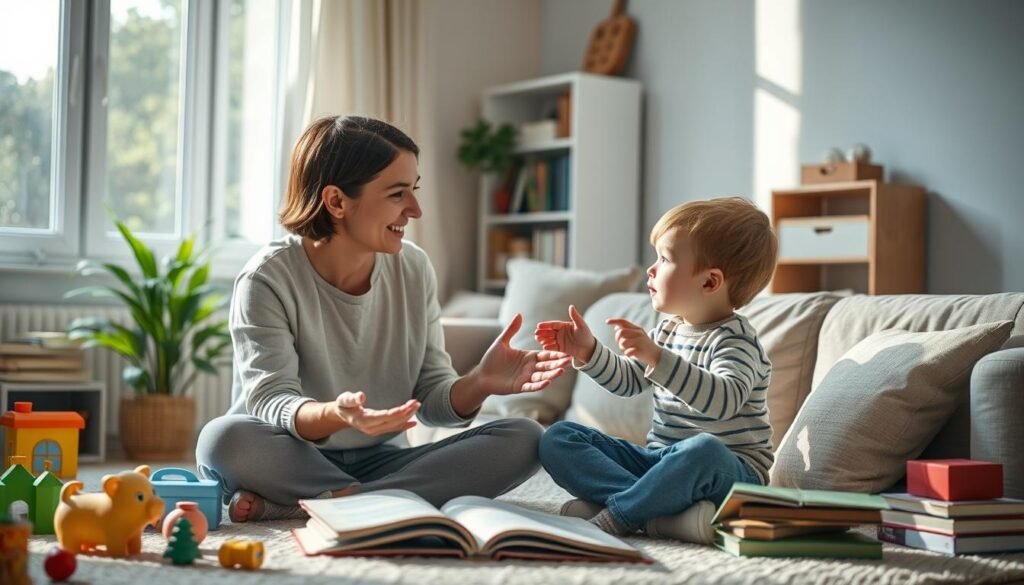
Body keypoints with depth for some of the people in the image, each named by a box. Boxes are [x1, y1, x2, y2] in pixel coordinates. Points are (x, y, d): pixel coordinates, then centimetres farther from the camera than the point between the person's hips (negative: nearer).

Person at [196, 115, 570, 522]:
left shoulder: (414, 271, 2)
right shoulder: (269, 279, -11)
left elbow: (432, 399, 1)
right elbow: (270, 403, -21)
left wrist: (479, 384, -22)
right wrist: (333, 415, -43)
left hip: (381, 462, 5)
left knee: (522, 439, -18)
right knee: (224, 439, -36)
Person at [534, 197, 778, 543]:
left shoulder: (735, 341, -14)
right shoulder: (668, 330, 11)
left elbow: (723, 400, -34)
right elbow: (628, 381, 24)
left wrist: (657, 357, -43)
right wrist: (588, 352, 6)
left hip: (726, 470, -8)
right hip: (659, 459, 8)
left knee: (703, 449, -43)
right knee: (557, 438, -5)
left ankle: (616, 515, -26)